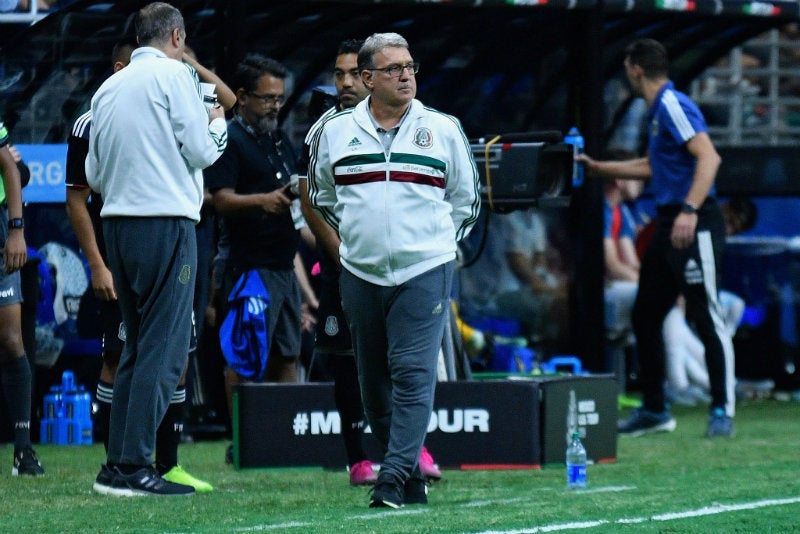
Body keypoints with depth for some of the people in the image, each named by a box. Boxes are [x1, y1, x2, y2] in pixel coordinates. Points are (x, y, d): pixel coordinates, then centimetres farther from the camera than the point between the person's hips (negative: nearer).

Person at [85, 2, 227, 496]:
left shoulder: (108, 88, 15)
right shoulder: (175, 74, -4)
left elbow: (94, 175, 16)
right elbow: (199, 150, -7)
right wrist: (218, 124, 12)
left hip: (117, 222, 7)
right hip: (166, 219, -7)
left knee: (137, 346, 15)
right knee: (164, 348, -7)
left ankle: (117, 465, 13)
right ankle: (134, 468, -12)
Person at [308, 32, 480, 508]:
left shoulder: (444, 130, 5)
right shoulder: (336, 132, 7)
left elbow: (466, 200, 14)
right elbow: (322, 195, 21)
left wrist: (436, 241, 8)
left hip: (425, 273, -3)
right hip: (360, 273, 3)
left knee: (413, 374, -12)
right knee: (374, 381, 5)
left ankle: (396, 477, -14)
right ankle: (412, 477, 14)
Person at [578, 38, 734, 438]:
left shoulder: (674, 106, -13)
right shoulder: (658, 111, 18)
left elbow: (708, 157, -25)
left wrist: (690, 210, -33)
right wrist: (598, 168, 39)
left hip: (695, 226, -11)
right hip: (668, 225, 11)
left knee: (706, 318, -8)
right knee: (645, 316, 12)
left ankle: (722, 411, -5)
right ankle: (654, 410, 20)